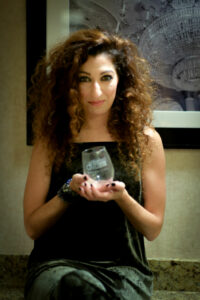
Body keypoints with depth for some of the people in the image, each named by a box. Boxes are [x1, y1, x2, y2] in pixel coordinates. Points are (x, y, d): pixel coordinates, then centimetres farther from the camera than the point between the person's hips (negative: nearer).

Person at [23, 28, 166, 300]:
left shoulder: (145, 140, 6)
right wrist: (68, 192, -12)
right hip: (58, 264, 0)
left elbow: (153, 229, 7)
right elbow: (32, 227, 6)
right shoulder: (51, 140, 6)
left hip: (124, 267, 1)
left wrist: (121, 197, -13)